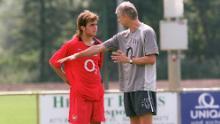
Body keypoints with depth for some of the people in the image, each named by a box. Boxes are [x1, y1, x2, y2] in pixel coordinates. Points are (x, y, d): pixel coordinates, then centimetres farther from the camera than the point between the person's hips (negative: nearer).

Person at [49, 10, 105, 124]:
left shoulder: (98, 44, 8)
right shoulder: (71, 45, -9)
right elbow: (53, 62, -2)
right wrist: (67, 80, -1)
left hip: (97, 93, 5)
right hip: (79, 94, -5)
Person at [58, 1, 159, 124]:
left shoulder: (147, 32, -6)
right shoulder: (122, 36, 14)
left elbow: (151, 59, -12)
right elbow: (99, 47, 15)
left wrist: (129, 60, -10)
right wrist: (76, 55, 14)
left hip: (144, 87, -7)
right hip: (129, 87, 7)